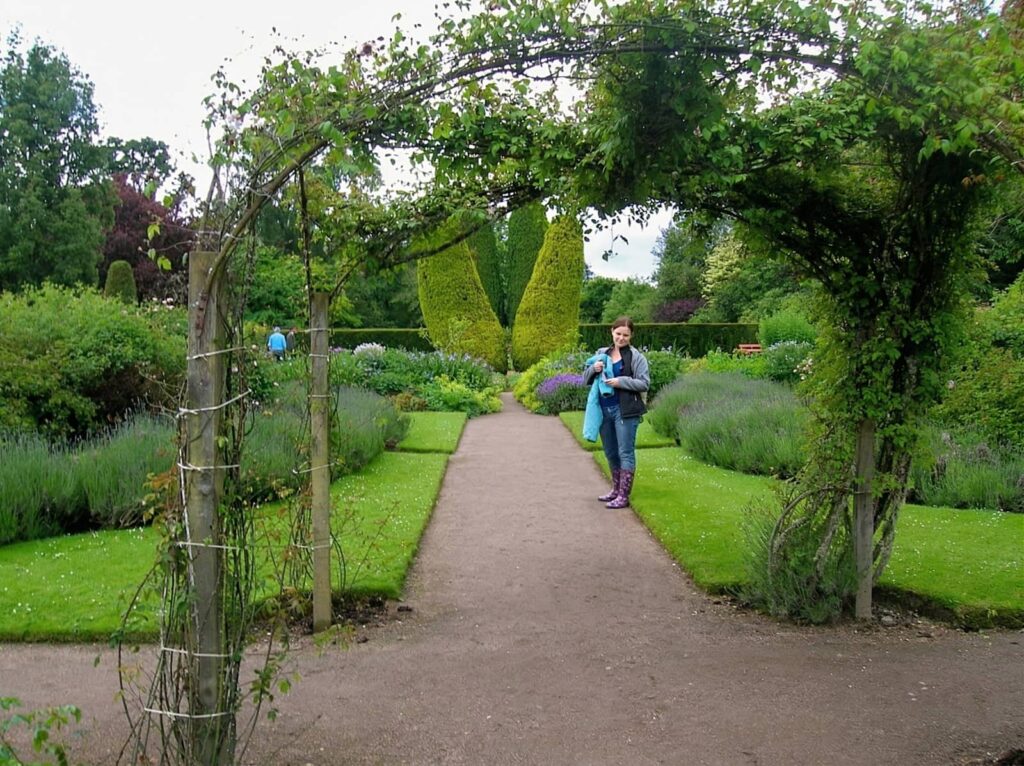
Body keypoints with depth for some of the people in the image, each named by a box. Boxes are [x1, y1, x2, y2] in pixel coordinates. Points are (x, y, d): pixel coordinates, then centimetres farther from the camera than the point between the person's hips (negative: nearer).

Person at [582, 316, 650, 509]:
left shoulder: (636, 357, -5)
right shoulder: (601, 354, 11)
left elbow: (644, 383, -10)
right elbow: (585, 380, 13)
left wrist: (621, 381, -20)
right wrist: (593, 369, -8)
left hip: (625, 411, -6)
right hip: (604, 410, 6)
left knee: (625, 453, -2)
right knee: (610, 453, 16)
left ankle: (624, 496, 3)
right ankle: (616, 490, 30)